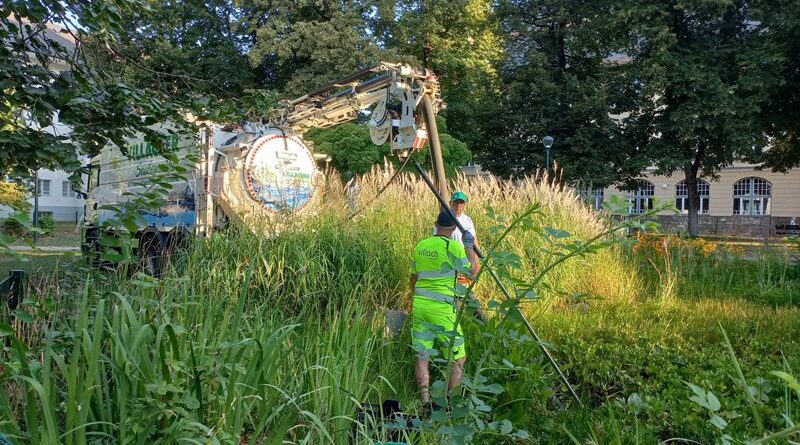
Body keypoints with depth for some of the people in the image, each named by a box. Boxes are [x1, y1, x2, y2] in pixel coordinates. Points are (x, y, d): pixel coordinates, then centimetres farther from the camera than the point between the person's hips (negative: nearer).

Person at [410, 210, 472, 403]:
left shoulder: (420, 245, 10)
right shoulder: (454, 246, -8)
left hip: (419, 305, 6)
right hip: (442, 307, -5)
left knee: (422, 356, 9)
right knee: (457, 358, 8)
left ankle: (425, 399, 11)